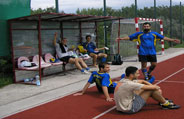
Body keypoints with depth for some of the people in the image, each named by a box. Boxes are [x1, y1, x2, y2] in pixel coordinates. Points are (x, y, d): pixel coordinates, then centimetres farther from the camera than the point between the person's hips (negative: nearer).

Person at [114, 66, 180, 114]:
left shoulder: (122, 81, 4)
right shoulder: (129, 84, -25)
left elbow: (142, 81, 16)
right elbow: (151, 87, -16)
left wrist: (153, 86, 6)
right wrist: (157, 87, 6)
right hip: (130, 109, -9)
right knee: (151, 90, -10)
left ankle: (162, 100, 32)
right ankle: (166, 104, 11)